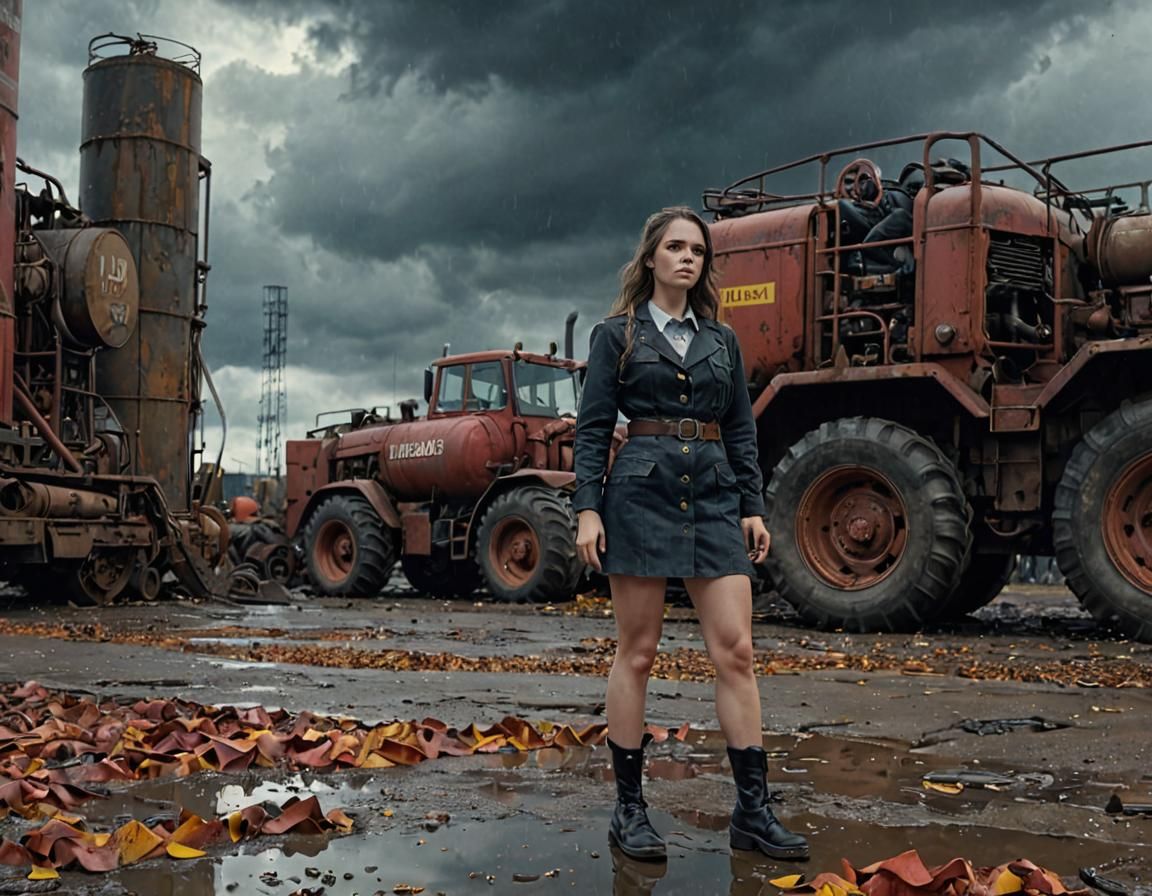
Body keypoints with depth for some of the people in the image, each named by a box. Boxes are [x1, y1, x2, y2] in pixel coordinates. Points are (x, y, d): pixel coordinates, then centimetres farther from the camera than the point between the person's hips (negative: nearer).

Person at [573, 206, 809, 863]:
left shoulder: (721, 340, 16)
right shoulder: (617, 334, 5)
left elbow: (742, 430, 15)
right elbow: (593, 428, 0)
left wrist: (753, 507, 7)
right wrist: (588, 509, -9)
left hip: (714, 496, 4)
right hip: (642, 492, -3)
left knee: (736, 649, -3)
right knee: (637, 653, 1)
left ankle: (753, 813, 3)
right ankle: (629, 807, 12)